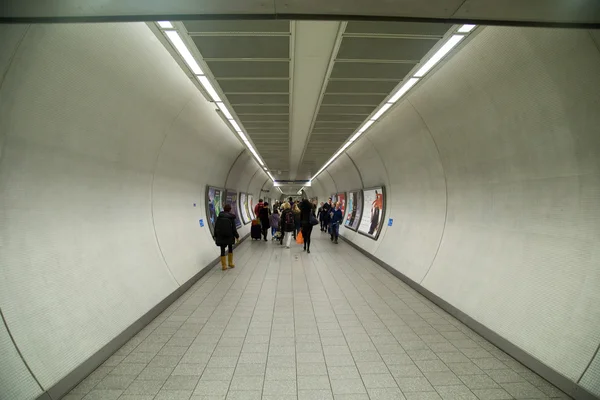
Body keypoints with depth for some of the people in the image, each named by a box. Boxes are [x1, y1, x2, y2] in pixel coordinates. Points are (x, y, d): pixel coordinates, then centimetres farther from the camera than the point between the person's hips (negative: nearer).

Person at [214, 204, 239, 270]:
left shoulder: (219, 216, -2)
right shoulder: (232, 217, -8)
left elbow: (216, 227, 1)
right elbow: (234, 228, -7)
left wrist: (215, 236, 10)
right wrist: (237, 236, 3)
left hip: (220, 236, 1)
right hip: (229, 236, -1)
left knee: (222, 250, 6)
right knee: (230, 248, 19)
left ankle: (224, 265, 8)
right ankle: (231, 263, 25)